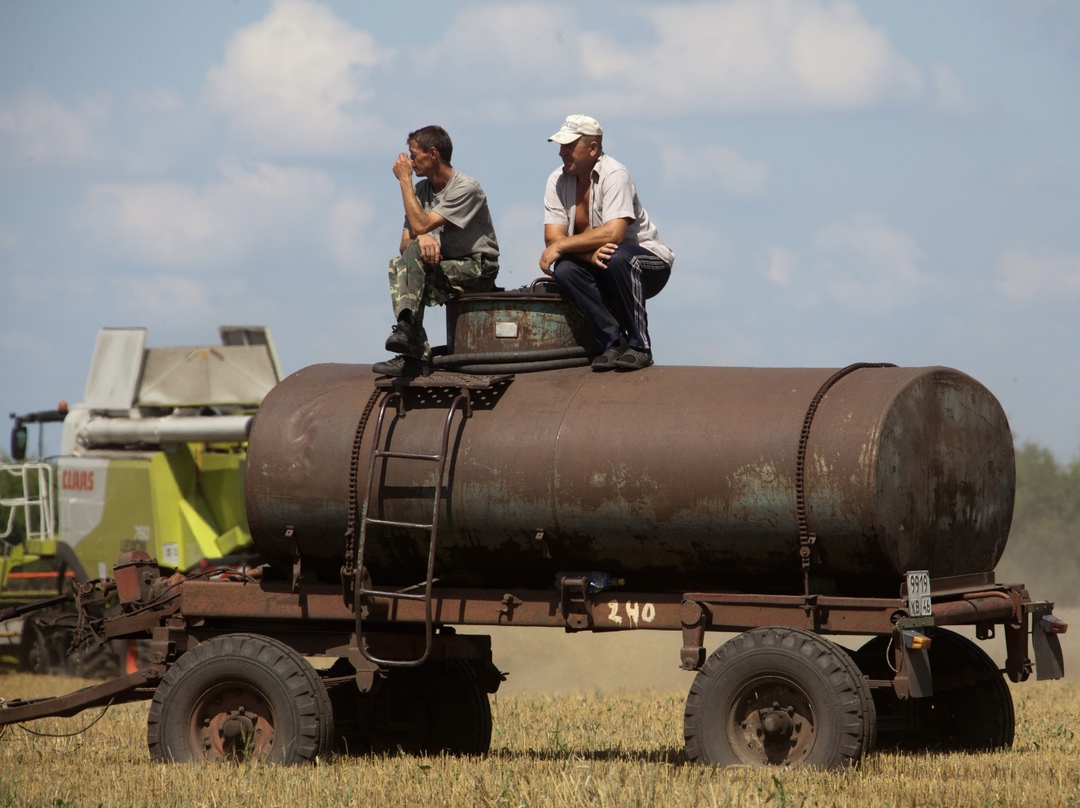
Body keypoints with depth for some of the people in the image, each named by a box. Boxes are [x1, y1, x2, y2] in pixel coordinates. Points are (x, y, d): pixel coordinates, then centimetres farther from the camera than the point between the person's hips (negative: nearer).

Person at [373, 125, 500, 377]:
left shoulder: (465, 188, -15)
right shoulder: (422, 189, 8)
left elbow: (420, 225, -22)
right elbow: (405, 244, 2)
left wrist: (405, 180, -15)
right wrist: (422, 238, -23)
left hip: (477, 269, -7)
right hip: (443, 267, 7)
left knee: (414, 253, -28)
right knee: (399, 265, -22)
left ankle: (406, 327, -37)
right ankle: (415, 355, -31)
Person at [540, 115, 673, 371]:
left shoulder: (614, 175, -18)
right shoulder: (558, 181, -1)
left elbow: (613, 233, -31)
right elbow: (553, 237, -10)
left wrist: (560, 246, -27)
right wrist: (589, 253, -28)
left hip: (650, 265, -5)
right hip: (601, 273, 5)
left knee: (617, 257, -36)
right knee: (564, 269, -24)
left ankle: (639, 345, -23)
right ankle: (614, 341, -18)